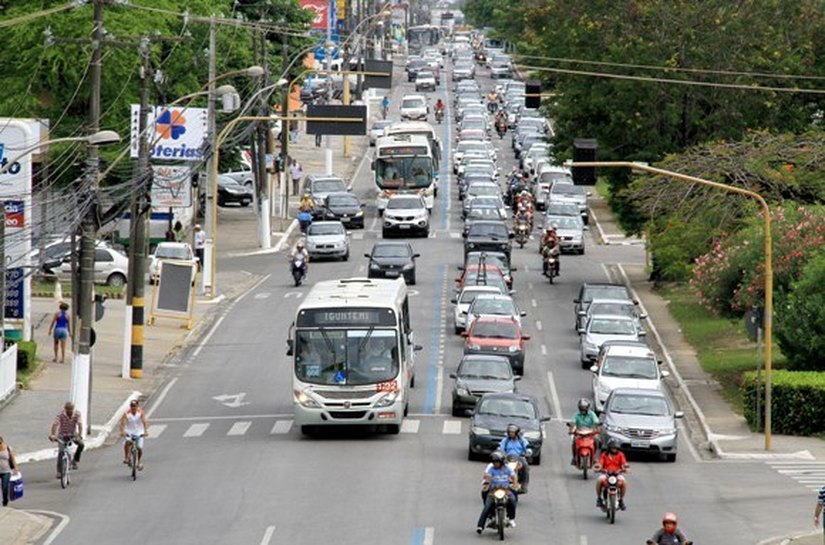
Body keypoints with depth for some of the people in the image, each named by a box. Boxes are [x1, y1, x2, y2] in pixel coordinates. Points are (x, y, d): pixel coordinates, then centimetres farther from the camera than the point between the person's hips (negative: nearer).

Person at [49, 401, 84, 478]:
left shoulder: (77, 414, -18)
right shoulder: (60, 415, -22)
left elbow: (80, 424, -29)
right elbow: (55, 424, -33)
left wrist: (80, 435, -45)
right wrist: (52, 435, -49)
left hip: (73, 434, 2)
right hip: (63, 435, -2)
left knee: (81, 444, -24)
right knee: (61, 452, -18)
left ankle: (75, 461, -3)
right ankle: (59, 472, -11)